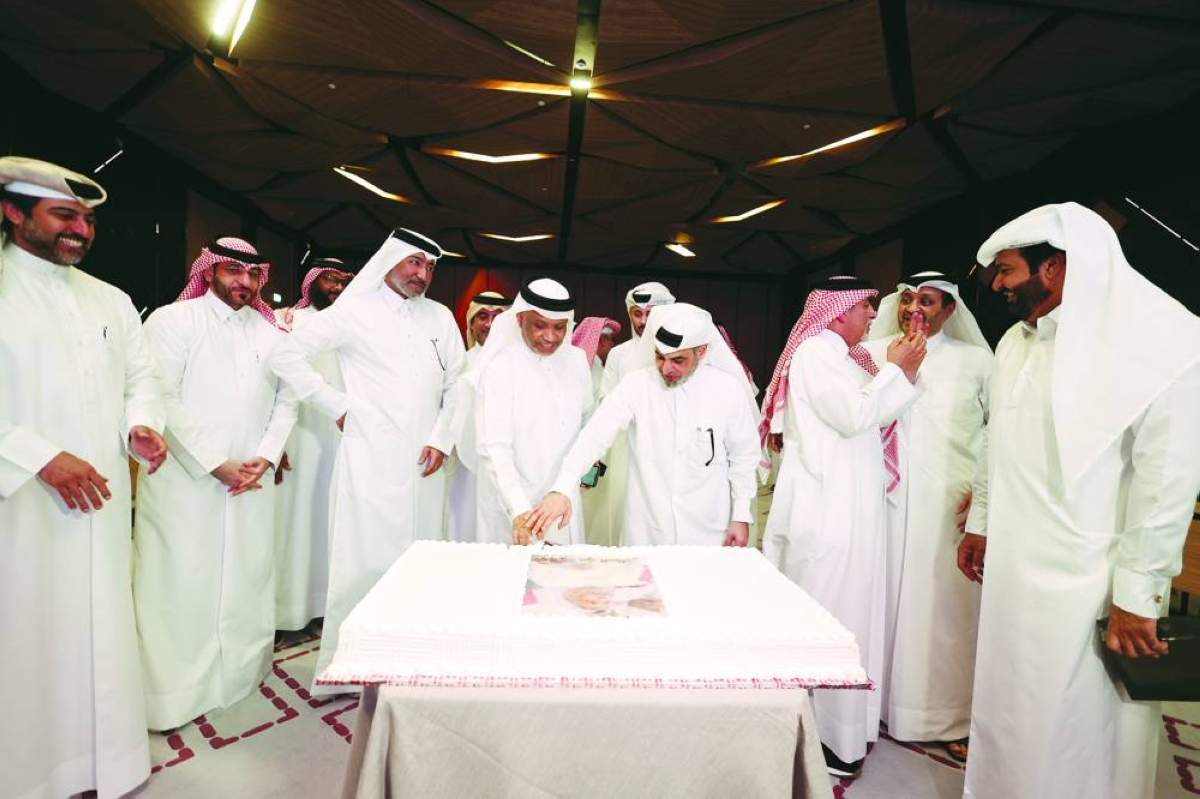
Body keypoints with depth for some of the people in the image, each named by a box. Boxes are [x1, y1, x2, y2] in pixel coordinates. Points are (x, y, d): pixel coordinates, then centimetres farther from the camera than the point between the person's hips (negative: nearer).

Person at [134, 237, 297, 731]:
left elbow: (286, 402, 10)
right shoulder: (172, 320, -2)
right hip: (185, 482, -4)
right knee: (181, 586, 2)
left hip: (252, 484, 4)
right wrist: (215, 465, -13)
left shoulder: (270, 332, 12)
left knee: (246, 582, 10)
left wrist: (264, 458, -4)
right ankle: (173, 694, 17)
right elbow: (163, 399, -9)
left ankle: (240, 672, 25)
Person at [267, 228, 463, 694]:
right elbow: (285, 355, -1)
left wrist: (442, 439, 2)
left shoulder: (440, 317, 12)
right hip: (370, 461, -4)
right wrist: (337, 406, -4)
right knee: (366, 563, -1)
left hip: (424, 463, 4)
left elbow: (457, 383, 13)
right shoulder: (354, 312, 0)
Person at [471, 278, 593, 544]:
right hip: (512, 507, -4)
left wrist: (583, 467, 8)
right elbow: (494, 448, -19)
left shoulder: (576, 360, 2)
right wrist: (519, 510, -28)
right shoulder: (499, 369, -13)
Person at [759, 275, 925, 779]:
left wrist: (902, 373, 7)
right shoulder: (817, 350, -11)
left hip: (850, 505, 9)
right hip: (827, 507, -9)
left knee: (846, 607, 15)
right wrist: (896, 370, -7)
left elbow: (873, 415, 16)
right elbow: (854, 416, -18)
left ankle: (844, 722, 28)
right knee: (827, 612, -1)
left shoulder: (840, 355, 18)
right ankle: (822, 735, 12)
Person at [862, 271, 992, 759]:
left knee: (947, 605, 2)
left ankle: (949, 717, 19)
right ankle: (877, 702, 21)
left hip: (952, 507, 0)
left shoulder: (976, 360, 6)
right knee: (882, 596, 6)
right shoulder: (872, 352, 7)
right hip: (885, 499, 1)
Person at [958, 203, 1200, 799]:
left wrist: (1137, 593, -14)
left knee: (1081, 727, 8)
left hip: (1086, 581, -6)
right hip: (1010, 568, 6)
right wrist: (980, 524, 18)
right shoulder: (1014, 342, 8)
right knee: (1004, 706, 17)